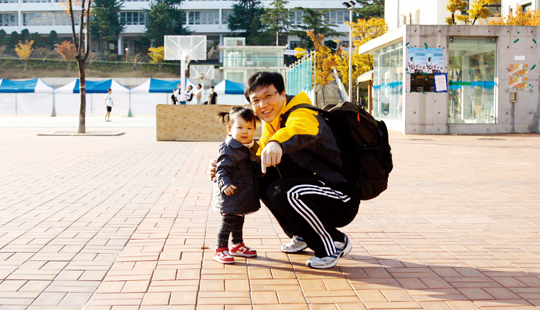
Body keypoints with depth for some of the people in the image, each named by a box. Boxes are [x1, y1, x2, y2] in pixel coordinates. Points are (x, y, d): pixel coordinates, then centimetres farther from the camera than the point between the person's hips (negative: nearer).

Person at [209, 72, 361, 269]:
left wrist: (277, 142, -65)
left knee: (282, 192, -29)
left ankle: (335, 243, -8)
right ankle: (302, 237, 18)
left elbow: (304, 130, -44)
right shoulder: (270, 127, 11)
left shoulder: (301, 113, -19)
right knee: (263, 180, 5)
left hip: (343, 201, -9)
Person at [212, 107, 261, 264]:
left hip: (243, 196, 9)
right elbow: (222, 170, -24)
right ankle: (220, 250, 3)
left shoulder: (252, 148, 9)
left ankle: (237, 245, 35)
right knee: (228, 221, -6)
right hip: (230, 195, -9)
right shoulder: (228, 150, -19)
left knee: (238, 221, 21)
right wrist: (225, 184, -36)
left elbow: (257, 167, 26)